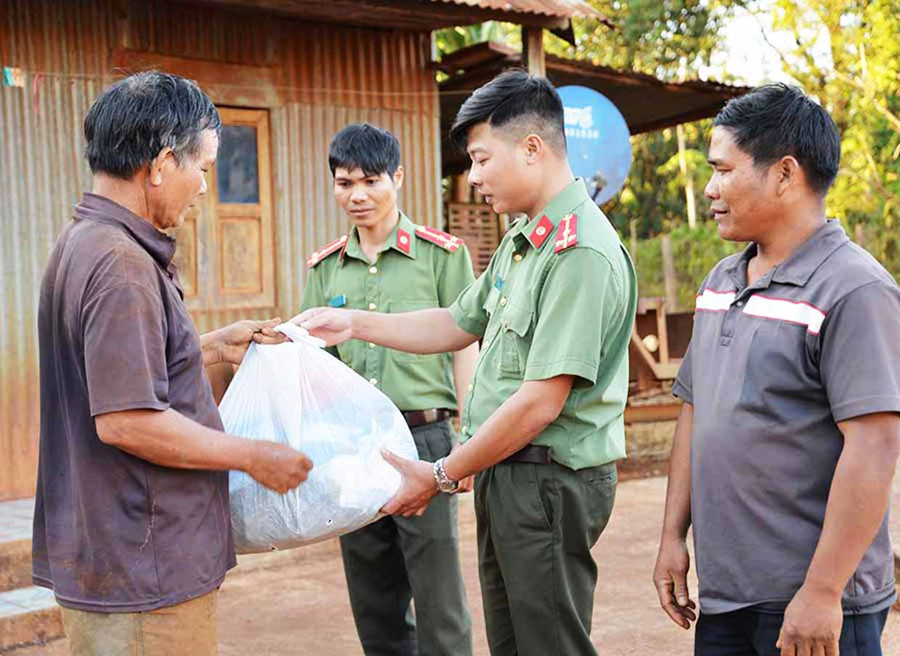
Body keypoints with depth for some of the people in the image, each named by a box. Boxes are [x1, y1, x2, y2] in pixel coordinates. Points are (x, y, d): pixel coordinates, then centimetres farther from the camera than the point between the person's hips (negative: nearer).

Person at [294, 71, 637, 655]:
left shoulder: (581, 253, -21)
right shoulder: (521, 241, 12)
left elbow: (540, 403, -23)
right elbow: (458, 326, 22)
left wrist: (442, 476, -14)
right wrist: (354, 323, 14)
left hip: (550, 481, -10)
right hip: (507, 476, 10)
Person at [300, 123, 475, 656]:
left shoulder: (442, 254, 0)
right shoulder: (325, 268, 11)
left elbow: (464, 350, -1)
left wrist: (469, 440, -7)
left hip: (424, 436, -4)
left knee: (438, 596, -1)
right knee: (374, 602, 12)